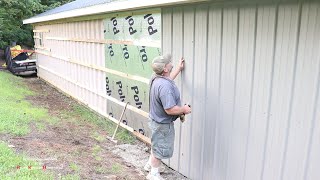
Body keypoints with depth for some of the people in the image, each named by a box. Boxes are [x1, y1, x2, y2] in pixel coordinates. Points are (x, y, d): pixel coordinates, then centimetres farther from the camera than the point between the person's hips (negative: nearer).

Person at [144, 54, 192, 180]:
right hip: (163, 124, -10)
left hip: (157, 120, 10)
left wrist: (179, 69, 27)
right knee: (161, 148, 11)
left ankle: (150, 165, 49)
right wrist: (184, 109, -18)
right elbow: (170, 109, -36)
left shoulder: (157, 78, -4)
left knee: (157, 144, 29)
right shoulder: (165, 86, -35)